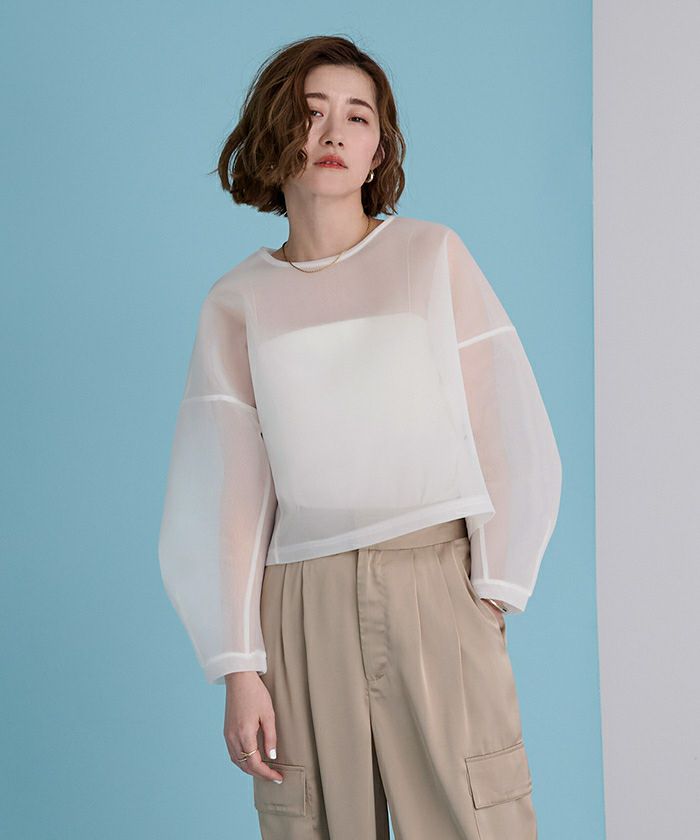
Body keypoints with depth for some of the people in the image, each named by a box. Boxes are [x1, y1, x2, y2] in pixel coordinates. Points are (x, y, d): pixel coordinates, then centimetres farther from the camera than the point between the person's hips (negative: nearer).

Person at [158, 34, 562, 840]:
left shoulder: (433, 254, 8)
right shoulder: (236, 304, 9)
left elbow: (502, 431, 3)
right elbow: (228, 497, 6)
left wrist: (493, 590, -5)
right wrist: (239, 668, -1)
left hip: (437, 591, -1)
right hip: (303, 609, 1)